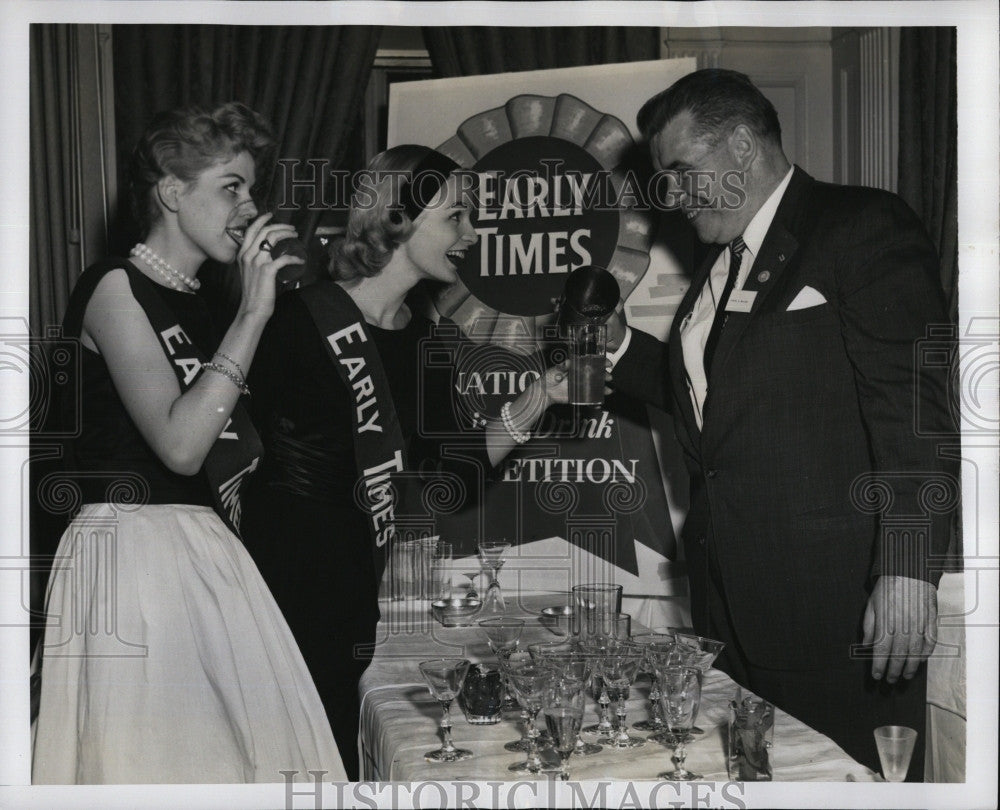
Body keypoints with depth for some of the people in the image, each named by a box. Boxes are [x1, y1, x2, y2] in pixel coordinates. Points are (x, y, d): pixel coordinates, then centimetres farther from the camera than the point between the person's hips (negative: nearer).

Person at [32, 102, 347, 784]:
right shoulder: (116, 287, -8)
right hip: (137, 547, -8)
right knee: (151, 751, -2)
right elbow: (179, 444, -21)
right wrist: (254, 312, -19)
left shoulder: (197, 304, 16)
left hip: (206, 552, 8)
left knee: (224, 739, 6)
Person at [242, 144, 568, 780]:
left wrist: (542, 396, 0)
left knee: (364, 763, 10)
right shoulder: (306, 319, -12)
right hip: (300, 591, -6)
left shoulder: (424, 338, 9)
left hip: (381, 597, 6)